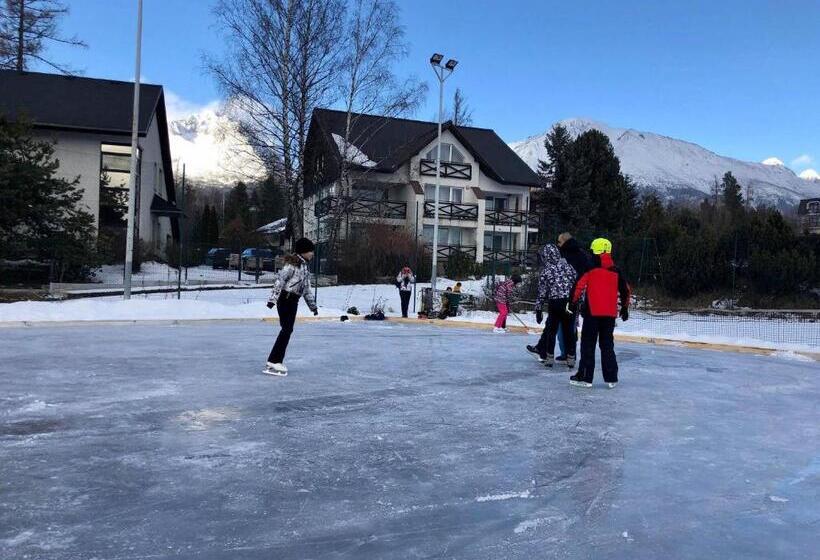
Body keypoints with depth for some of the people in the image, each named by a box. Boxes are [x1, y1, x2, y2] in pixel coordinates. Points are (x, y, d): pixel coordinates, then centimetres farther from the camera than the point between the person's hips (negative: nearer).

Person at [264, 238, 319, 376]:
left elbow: (307, 288, 25)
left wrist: (312, 305, 26)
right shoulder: (292, 263, -11)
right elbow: (279, 279, -18)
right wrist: (273, 298, -26)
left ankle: (276, 361, 14)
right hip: (285, 299, -9)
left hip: (293, 301, 9)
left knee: (287, 330, 8)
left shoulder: (304, 266, 17)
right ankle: (273, 362, -12)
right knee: (286, 330, -13)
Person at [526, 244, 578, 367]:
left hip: (555, 303, -3)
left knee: (551, 330, 10)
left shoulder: (546, 271, -4)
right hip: (570, 302, 3)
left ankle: (549, 357, 13)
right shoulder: (568, 267, 4)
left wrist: (538, 309, 4)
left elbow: (542, 292, -2)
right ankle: (571, 358, 14)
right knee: (569, 331, 9)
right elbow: (577, 284, 5)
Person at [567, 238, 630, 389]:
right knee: (607, 345, 13)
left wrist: (573, 303, 1)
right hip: (610, 314, 5)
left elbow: (579, 286, -11)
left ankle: (585, 377, 2)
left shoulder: (590, 267, -5)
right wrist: (625, 308, 26)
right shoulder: (616, 270, 10)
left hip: (592, 312, -5)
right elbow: (625, 290, 14)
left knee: (588, 344, 2)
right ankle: (611, 379, 15)